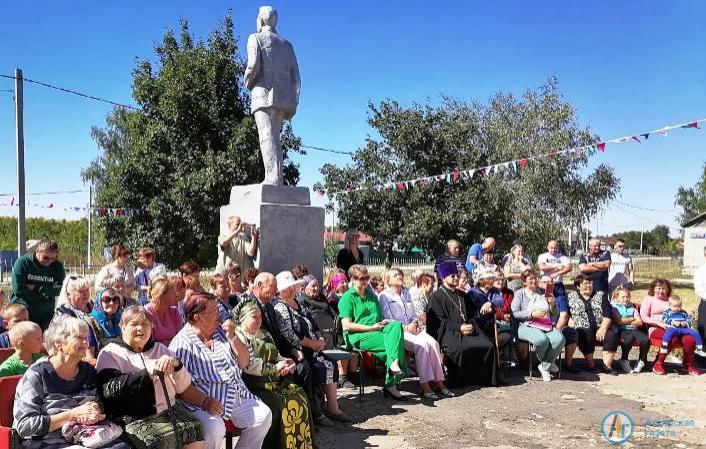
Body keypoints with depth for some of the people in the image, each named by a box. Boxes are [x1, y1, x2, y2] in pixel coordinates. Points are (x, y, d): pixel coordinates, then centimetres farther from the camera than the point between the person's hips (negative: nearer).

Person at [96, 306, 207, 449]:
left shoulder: (160, 349, 19)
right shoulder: (110, 353, 6)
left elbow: (184, 387, 9)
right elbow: (109, 389, -12)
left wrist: (176, 365, -12)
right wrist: (148, 372, -19)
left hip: (169, 409, 4)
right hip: (132, 417, -4)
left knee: (194, 429, -22)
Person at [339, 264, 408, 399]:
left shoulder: (371, 296, 25)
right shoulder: (347, 298, 2)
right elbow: (347, 325, -9)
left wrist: (383, 322, 6)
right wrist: (371, 327, -12)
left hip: (377, 331, 6)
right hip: (357, 336, -6)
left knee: (396, 325, -27)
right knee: (395, 342, -27)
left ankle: (394, 363, -38)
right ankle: (391, 385, -26)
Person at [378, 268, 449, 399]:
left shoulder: (406, 293, 24)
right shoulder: (384, 295, 3)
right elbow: (388, 319, -5)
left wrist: (414, 323, 0)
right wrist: (405, 327, -14)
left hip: (412, 329, 6)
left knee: (433, 342, -23)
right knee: (422, 344, -31)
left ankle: (438, 381, -23)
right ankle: (424, 384, -30)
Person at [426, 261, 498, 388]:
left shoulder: (463, 296, 25)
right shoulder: (436, 296, 5)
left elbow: (472, 315, 23)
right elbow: (438, 321, -5)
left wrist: (471, 326, -2)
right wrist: (459, 327, -15)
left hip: (468, 329, 6)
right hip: (448, 333, -6)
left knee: (489, 346, -19)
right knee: (460, 349, -36)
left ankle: (485, 378, -5)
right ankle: (457, 381, -18)